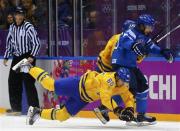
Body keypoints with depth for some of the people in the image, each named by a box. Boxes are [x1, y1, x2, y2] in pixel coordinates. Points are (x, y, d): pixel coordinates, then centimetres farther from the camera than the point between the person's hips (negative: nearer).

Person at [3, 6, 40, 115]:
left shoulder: (28, 27, -12)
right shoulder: (12, 27, 9)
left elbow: (36, 43, -13)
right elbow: (9, 43, 20)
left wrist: (32, 57, -20)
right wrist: (6, 57, 18)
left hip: (28, 57, -7)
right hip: (16, 57, 7)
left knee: (28, 82, -11)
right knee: (13, 81, 6)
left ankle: (35, 107, -8)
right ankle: (16, 108, 15)